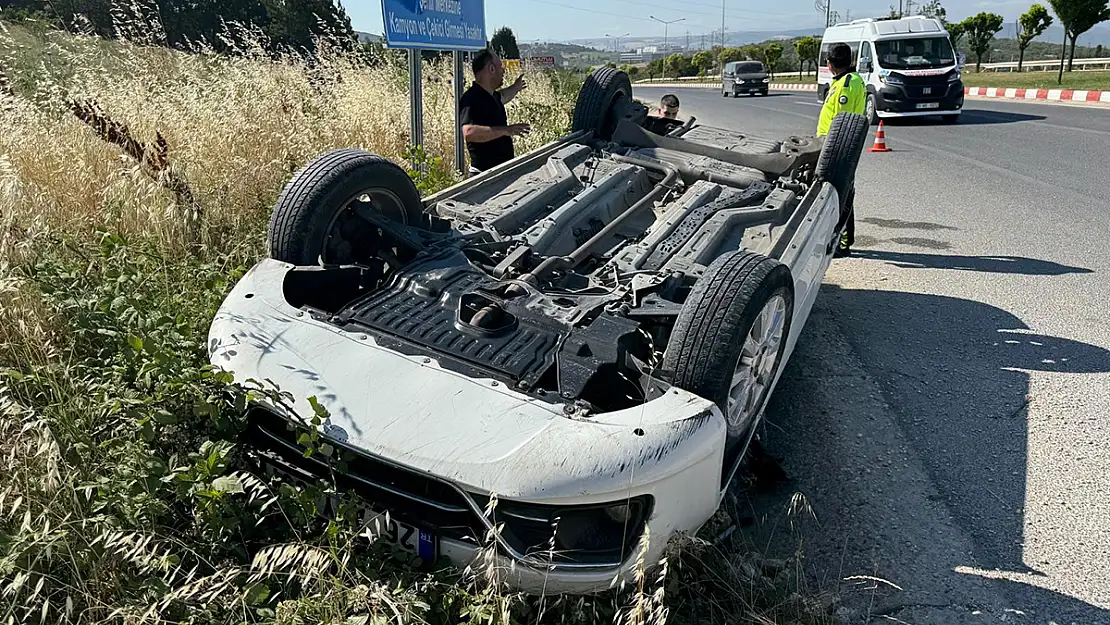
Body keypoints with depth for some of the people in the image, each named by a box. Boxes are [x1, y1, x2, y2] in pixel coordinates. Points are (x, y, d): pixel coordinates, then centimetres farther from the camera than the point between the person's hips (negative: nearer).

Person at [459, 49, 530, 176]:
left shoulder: (491, 96, 12)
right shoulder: (472, 99, -20)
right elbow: (469, 133, -37)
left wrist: (516, 87, 51)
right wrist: (505, 130, -38)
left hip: (502, 169, 10)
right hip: (485, 174, -10)